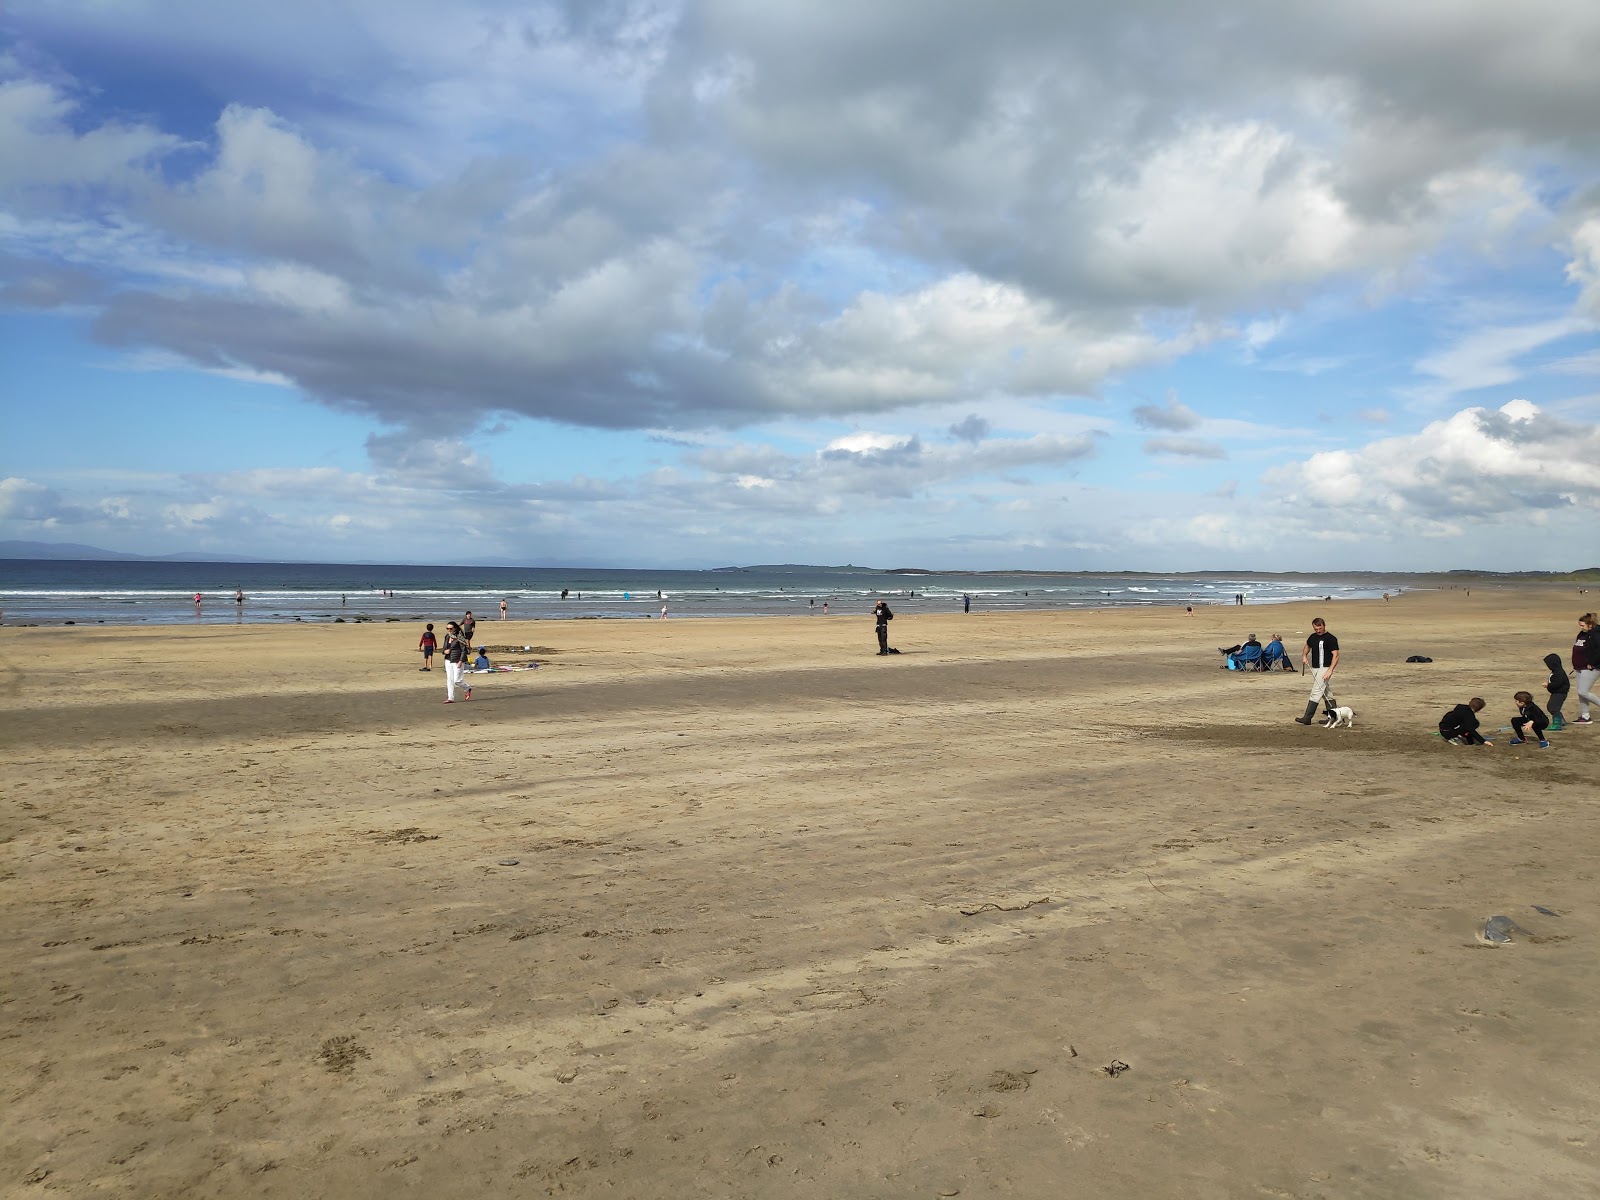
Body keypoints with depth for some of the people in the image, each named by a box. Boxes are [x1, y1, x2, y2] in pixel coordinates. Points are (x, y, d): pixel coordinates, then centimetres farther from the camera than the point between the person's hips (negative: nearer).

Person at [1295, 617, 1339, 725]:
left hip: (1324, 669, -8)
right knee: (1327, 693, 13)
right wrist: (1304, 655, 12)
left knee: (1316, 693, -11)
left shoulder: (1331, 639, -11)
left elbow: (1336, 655, -15)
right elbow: (1307, 646, 31)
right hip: (1314, 668, 8)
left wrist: (1330, 670, -24)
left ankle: (1307, 718, -14)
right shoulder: (1313, 637, 10)